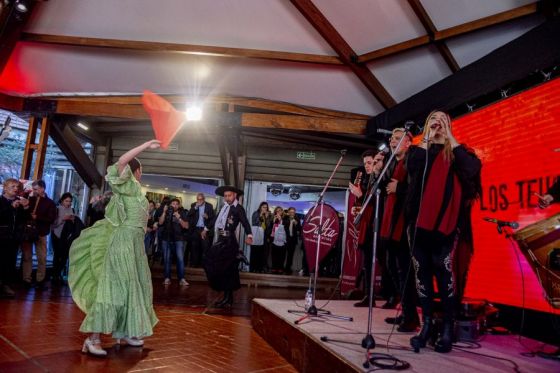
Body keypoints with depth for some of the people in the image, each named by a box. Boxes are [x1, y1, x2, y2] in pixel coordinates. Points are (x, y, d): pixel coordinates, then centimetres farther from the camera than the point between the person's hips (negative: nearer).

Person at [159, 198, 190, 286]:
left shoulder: (182, 213, 5)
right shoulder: (166, 213, 9)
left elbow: (186, 226, -3)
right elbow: (160, 223, -5)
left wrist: (179, 218, -14)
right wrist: (164, 212, -11)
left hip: (178, 239, -2)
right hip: (166, 238, 2)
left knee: (180, 258, -11)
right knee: (167, 259, 0)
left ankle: (181, 279, -11)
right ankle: (167, 278, 5)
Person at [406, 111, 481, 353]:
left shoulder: (456, 150, 14)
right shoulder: (419, 149, 18)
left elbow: (472, 168, -7)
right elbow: (412, 167, -5)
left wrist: (449, 137, 0)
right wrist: (428, 137, 2)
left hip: (446, 220, -2)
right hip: (420, 219, 2)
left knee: (445, 269, -9)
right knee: (422, 270, 1)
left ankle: (448, 328, 1)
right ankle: (426, 324, 9)